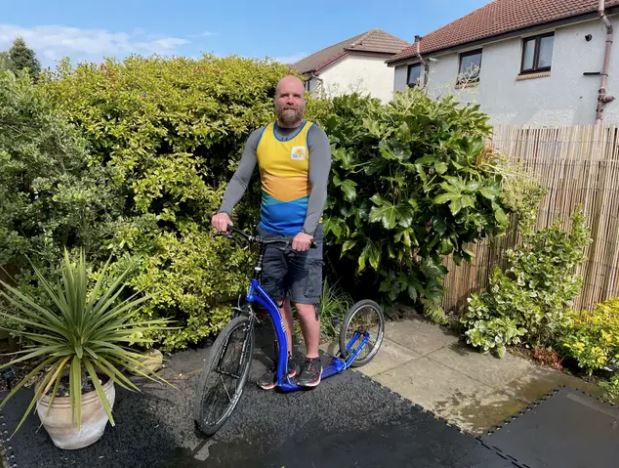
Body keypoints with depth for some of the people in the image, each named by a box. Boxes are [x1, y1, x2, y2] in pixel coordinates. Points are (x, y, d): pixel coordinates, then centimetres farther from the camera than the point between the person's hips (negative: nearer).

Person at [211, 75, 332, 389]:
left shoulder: (314, 136, -5)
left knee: (304, 304, -2)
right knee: (277, 302, 11)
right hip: (269, 234, 4)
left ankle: (312, 360, 23)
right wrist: (224, 210, -12)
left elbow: (319, 186, -15)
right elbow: (240, 178, 5)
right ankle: (285, 361, 29)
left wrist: (307, 230, -27)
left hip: (303, 235, -3)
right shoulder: (259, 137, 6)